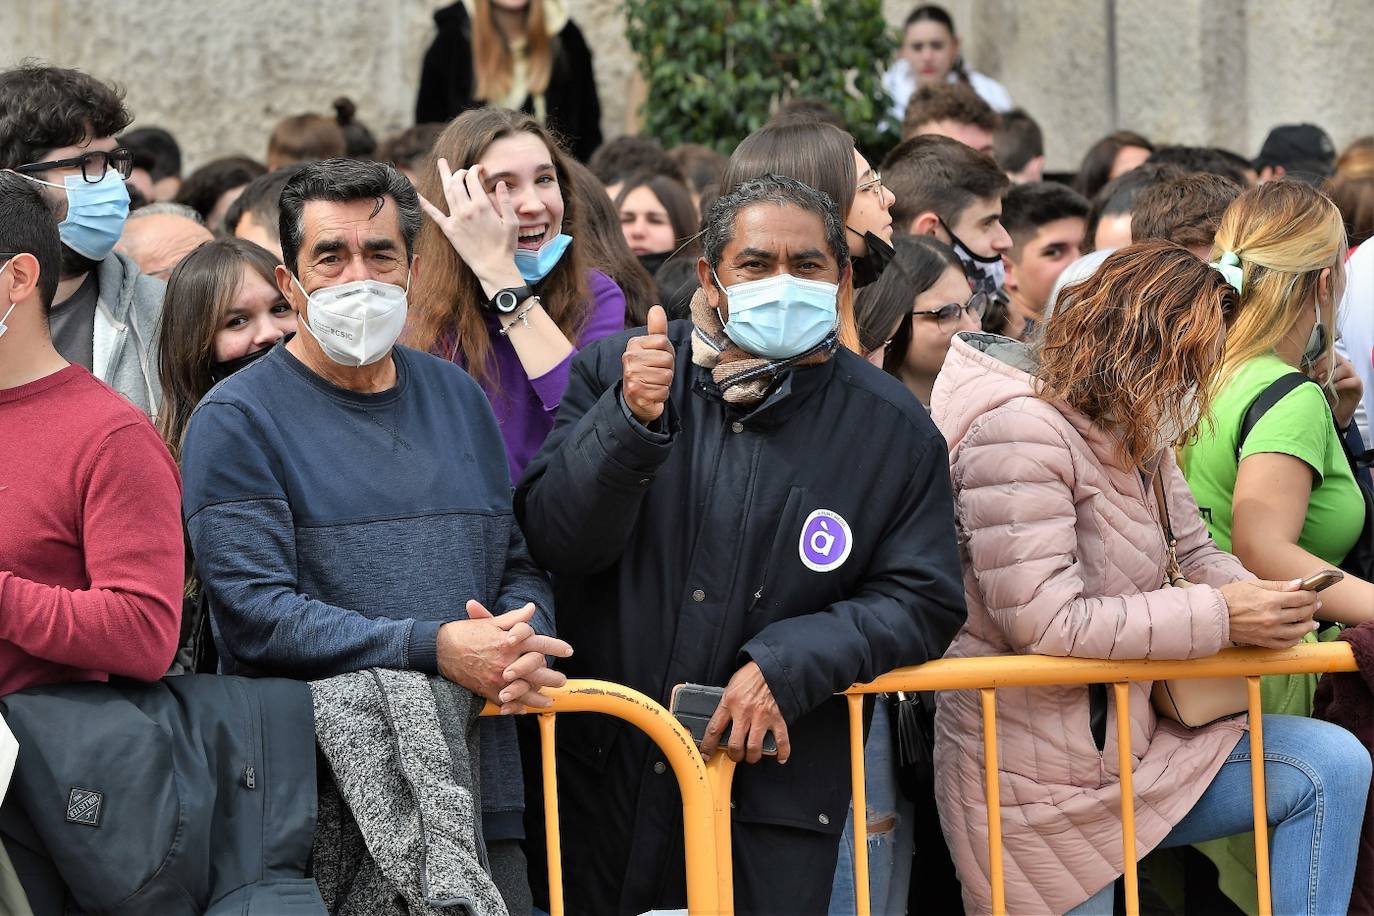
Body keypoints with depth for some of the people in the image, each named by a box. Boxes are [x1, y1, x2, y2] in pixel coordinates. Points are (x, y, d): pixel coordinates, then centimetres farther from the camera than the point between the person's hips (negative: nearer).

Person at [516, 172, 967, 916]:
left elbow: (921, 602, -1)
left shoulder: (891, 429, 0)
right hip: (604, 784, 1)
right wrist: (631, 422, -23)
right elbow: (555, 544, -7)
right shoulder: (614, 373, 1)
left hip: (774, 793, -1)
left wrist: (784, 666, -14)